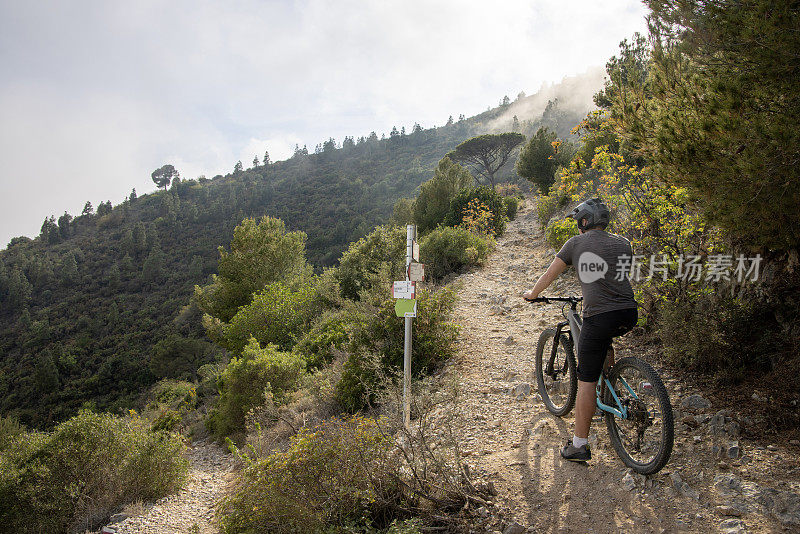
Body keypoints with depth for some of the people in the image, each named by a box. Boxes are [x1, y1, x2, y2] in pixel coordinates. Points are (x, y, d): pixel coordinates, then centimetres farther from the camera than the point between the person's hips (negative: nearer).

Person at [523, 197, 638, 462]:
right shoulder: (623, 243, 14)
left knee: (586, 383, 3)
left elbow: (549, 275, 12)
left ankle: (579, 445, 8)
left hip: (599, 317, -5)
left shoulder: (576, 243, 5)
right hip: (629, 315, 5)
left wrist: (532, 294, 31)